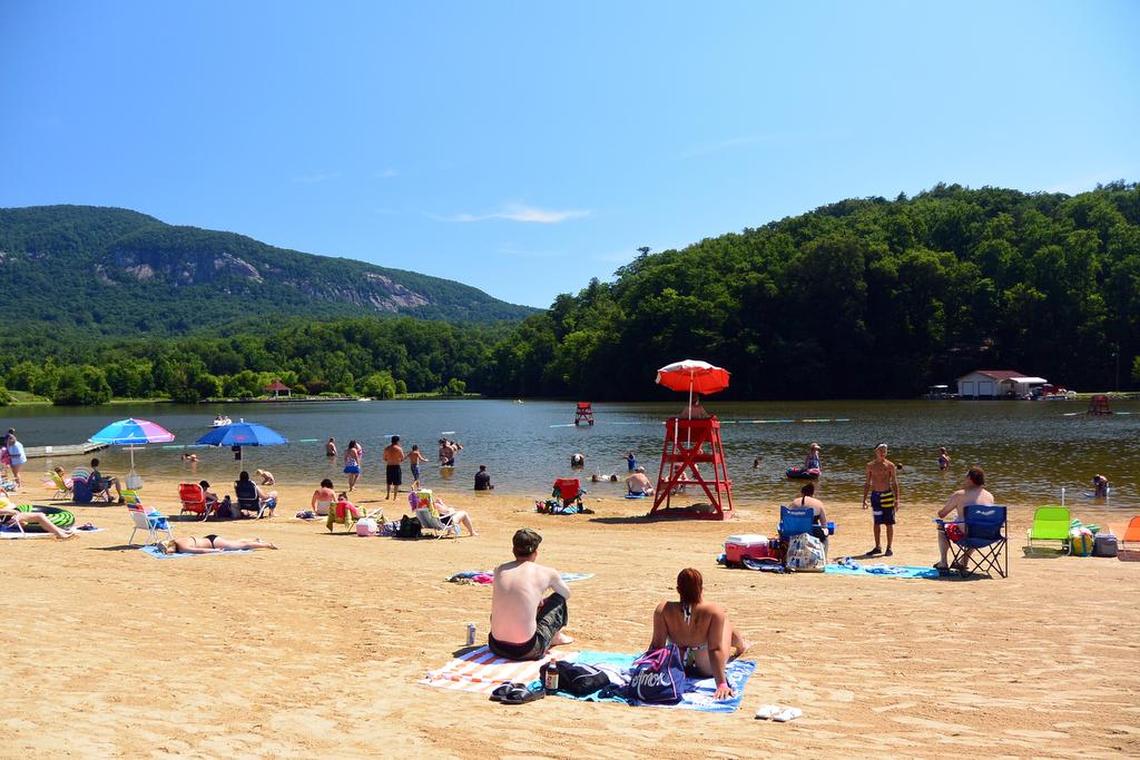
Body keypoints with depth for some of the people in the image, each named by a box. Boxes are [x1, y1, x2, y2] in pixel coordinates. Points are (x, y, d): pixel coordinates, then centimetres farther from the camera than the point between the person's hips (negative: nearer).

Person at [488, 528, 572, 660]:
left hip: (496, 647, 4)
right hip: (527, 651, -4)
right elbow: (566, 594, 20)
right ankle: (555, 637, 40)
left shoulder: (499, 570, 6)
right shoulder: (547, 573, -2)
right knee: (559, 600, 17)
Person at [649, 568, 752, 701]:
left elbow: (657, 645, -22)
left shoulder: (663, 610, -27)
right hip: (707, 668, -2)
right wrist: (722, 684, -27)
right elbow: (716, 649, -31)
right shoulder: (714, 611, -32)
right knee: (725, 620, 24)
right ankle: (741, 646, 56)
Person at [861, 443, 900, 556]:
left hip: (887, 495, -3)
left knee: (889, 523, 0)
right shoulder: (870, 465, 7)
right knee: (876, 523, 9)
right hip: (875, 495, 3)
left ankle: (889, 548, 7)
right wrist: (864, 499, 6)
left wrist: (896, 499, -7)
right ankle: (878, 547, 17)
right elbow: (867, 483, 11)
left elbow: (895, 483, 0)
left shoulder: (890, 465, -1)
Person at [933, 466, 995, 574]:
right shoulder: (990, 496, 4)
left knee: (942, 529, 26)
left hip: (965, 535, -5)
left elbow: (941, 514, 0)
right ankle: (963, 562, 49)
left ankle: (943, 564, 25)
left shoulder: (959, 495, -8)